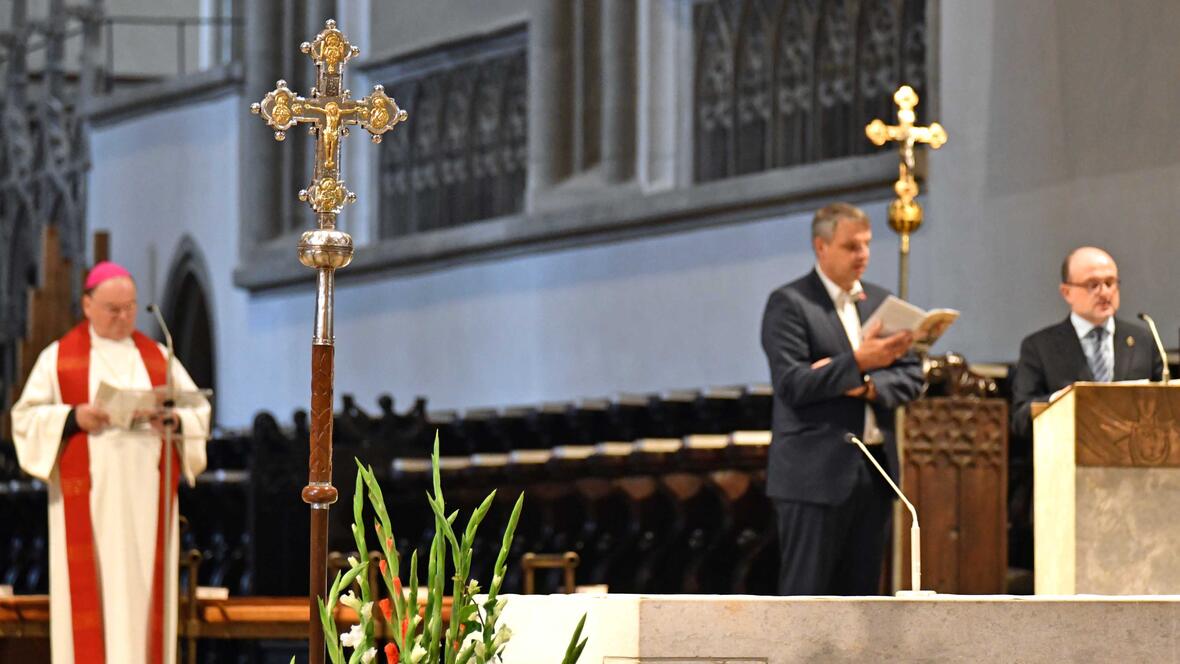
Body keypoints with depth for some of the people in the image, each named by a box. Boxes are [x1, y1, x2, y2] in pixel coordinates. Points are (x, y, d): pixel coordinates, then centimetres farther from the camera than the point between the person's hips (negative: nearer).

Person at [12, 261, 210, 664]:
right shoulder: (57, 358, 6)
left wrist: (174, 421, -12)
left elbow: (200, 412, 10)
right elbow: (26, 418, 0)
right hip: (89, 495, -3)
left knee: (143, 589, -1)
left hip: (144, 495, 3)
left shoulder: (158, 358, 14)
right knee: (92, 587, -8)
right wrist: (74, 418, -17)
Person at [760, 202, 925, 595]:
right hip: (816, 471, -6)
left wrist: (866, 385, -9)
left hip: (874, 470, 6)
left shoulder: (879, 302, 16)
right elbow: (792, 384, -15)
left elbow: (911, 376, 10)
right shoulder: (789, 304, -4)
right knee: (806, 592, -7)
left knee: (860, 591, 7)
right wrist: (857, 363, -25)